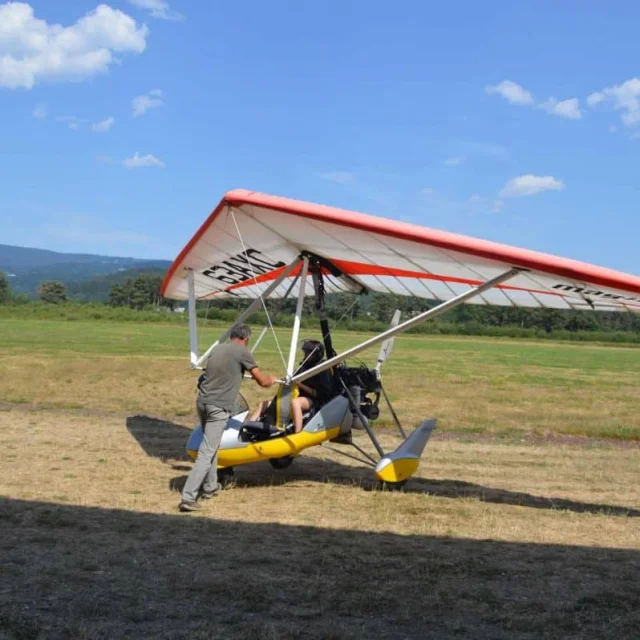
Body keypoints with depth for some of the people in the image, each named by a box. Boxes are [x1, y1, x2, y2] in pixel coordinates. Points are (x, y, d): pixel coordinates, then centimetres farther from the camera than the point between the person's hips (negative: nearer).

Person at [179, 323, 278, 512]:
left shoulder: (217, 349, 16)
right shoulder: (242, 352, -2)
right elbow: (262, 381, 4)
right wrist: (271, 379, 27)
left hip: (202, 402, 7)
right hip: (218, 407, -7)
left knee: (211, 446, 24)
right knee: (206, 452, -7)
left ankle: (209, 487, 32)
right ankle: (188, 498, -11)